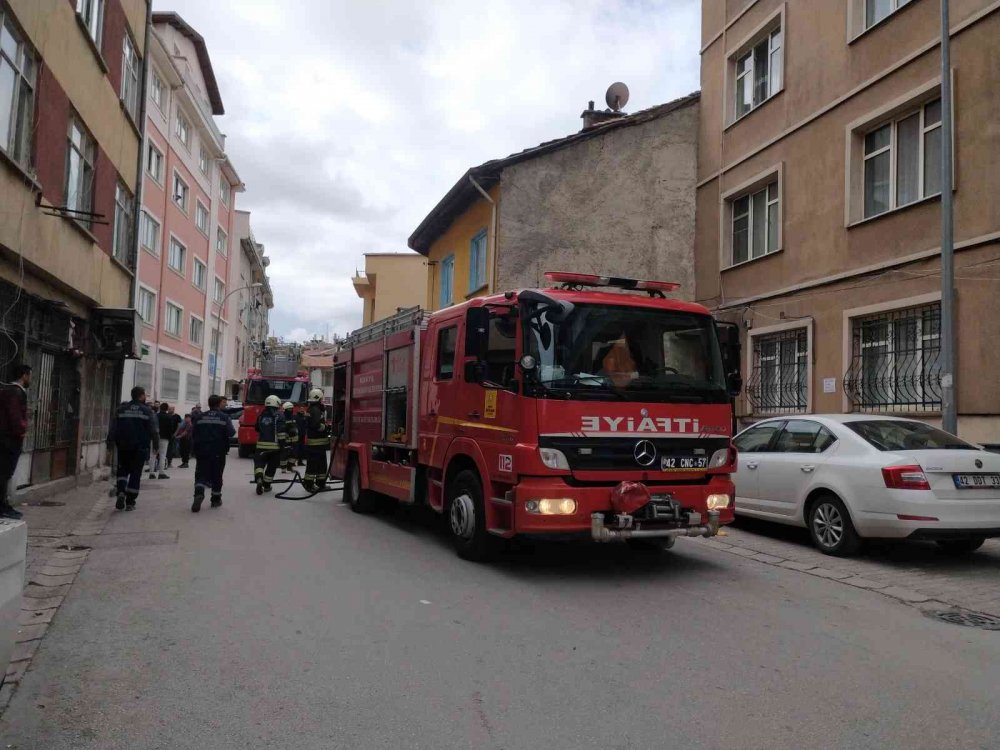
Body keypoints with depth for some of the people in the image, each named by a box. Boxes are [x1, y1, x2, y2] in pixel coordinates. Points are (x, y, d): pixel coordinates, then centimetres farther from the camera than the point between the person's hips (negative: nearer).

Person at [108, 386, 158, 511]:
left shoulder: (121, 409, 5)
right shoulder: (147, 411, -3)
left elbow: (113, 428, 2)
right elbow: (154, 430, -6)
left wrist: (110, 442, 5)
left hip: (123, 446, 2)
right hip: (140, 448, -2)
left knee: (122, 470, 16)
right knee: (135, 473, 5)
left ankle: (120, 492, -9)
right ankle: (130, 502, 6)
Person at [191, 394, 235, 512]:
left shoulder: (201, 417, 4)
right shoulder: (224, 417, -4)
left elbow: (193, 433, 5)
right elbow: (231, 432, -13)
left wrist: (197, 444, 19)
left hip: (202, 451, 1)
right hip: (218, 452, -1)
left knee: (201, 473, 1)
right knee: (217, 475, 11)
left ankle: (199, 492, -25)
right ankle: (216, 499, 19)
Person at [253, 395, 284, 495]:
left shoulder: (261, 415, 10)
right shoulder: (279, 416, -6)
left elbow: (257, 429, 21)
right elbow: (281, 432, -14)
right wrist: (282, 445, -11)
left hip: (261, 445, 3)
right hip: (274, 446, -2)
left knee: (259, 463, 3)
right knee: (271, 466, 12)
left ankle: (259, 479, -25)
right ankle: (266, 485, 18)